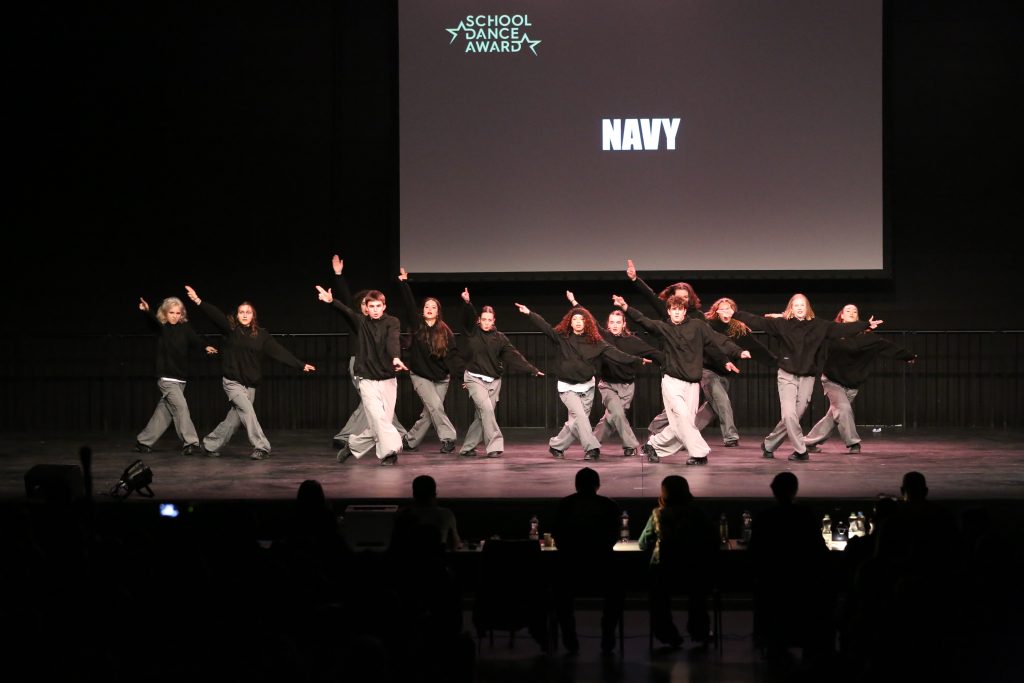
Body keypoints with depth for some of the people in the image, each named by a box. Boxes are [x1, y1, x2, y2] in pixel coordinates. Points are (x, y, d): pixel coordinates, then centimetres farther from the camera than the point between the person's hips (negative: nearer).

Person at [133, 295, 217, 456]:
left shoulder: (185, 328, 3)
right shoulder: (161, 328, -4)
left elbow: (194, 339, -13)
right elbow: (152, 322, -25)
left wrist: (206, 346, -36)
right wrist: (147, 311, -48)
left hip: (180, 378, 4)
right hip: (166, 378, -4)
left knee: (164, 411, 8)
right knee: (181, 406, -15)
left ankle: (143, 441, 20)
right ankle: (190, 443, -14)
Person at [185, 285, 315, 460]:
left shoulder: (261, 335, 3)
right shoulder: (231, 329, -2)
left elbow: (279, 351, 0)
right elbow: (216, 315, -15)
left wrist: (301, 365, -5)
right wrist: (198, 301, -29)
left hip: (250, 384, 3)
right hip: (232, 381, -3)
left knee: (235, 418, 5)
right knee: (247, 410, -20)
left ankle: (211, 444, 23)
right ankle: (261, 447, -18)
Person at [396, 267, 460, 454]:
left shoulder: (445, 331, 1)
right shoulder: (417, 325, -2)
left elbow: (453, 353, 0)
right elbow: (409, 305, -11)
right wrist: (403, 283, -18)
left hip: (441, 377, 2)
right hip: (420, 375, -2)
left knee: (429, 412, 4)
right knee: (435, 406, -19)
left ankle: (410, 440, 19)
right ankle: (448, 438, -14)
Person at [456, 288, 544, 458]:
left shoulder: (499, 337, 4)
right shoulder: (472, 332, -1)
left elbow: (514, 355, 1)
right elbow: (468, 316, -17)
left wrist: (532, 370, -5)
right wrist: (467, 303, -37)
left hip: (493, 380, 3)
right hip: (475, 378, -3)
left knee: (481, 416, 3)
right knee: (486, 408, -21)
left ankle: (467, 448, 16)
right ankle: (494, 446, -18)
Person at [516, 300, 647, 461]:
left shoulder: (595, 342, -2)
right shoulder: (562, 337, -4)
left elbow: (614, 353, -7)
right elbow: (545, 327, -13)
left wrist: (637, 360, -16)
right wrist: (529, 314, -27)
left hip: (587, 386, 2)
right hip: (568, 387, -2)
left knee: (576, 422, 4)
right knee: (580, 415, -18)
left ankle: (556, 445, 23)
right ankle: (592, 448, -13)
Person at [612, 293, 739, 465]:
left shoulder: (698, 326, 5)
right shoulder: (663, 327, 3)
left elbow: (711, 345, 13)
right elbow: (643, 321, -8)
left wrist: (725, 362, 18)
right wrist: (626, 308, -22)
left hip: (692, 383, 2)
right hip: (672, 380, -2)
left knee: (681, 424, 0)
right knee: (681, 415, -18)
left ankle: (654, 445, 20)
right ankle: (699, 453, -10)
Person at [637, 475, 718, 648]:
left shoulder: (658, 514, -1)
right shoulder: (698, 513, 1)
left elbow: (643, 544, 6)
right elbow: (714, 543, 5)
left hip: (664, 571, -1)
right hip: (696, 571, 1)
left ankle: (668, 636, 28)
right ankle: (699, 632, 40)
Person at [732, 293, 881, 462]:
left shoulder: (819, 326, 4)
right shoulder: (781, 324, -2)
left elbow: (842, 328, 4)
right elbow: (757, 321, -5)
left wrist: (867, 325, 2)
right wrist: (734, 314, -12)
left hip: (807, 377, 2)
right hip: (787, 376, -2)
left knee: (793, 417, 3)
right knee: (789, 415, -15)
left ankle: (769, 445, 21)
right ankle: (800, 451, -3)